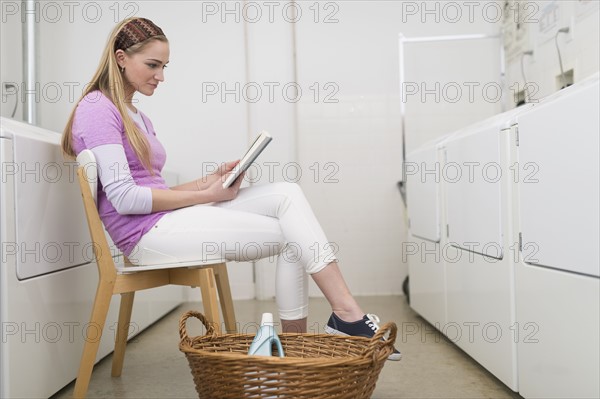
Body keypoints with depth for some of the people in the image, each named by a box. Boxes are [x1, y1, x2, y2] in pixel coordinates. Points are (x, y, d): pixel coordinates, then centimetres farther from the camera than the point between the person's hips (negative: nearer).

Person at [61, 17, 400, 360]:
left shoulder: (135, 116, 23)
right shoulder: (98, 109, -6)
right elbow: (124, 198, -16)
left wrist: (210, 181, 1)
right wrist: (207, 195, -12)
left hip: (168, 219, 8)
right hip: (147, 233, -8)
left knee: (286, 194, -9)